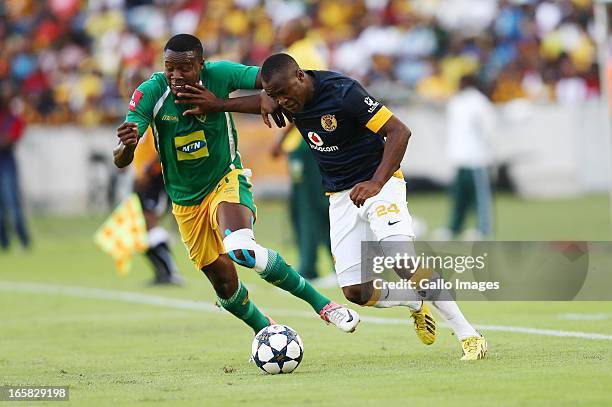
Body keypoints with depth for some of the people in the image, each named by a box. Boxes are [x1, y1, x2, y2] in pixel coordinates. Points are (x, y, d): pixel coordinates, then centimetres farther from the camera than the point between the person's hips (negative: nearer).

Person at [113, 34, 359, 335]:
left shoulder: (219, 75, -20)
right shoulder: (150, 93, -18)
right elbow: (120, 160, -22)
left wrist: (221, 104, -34)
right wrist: (127, 144, -48)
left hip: (226, 180, -3)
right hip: (186, 201, 3)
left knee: (240, 249, -32)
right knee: (223, 281, 9)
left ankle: (319, 302, -14)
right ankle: (265, 331, 39)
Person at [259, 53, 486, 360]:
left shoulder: (342, 91, -23)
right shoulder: (288, 102, -4)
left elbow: (399, 132, -24)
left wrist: (376, 183, -34)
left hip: (379, 183, -6)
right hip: (341, 197, 6)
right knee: (356, 293, -4)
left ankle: (469, 336, -20)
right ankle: (416, 304, 27)